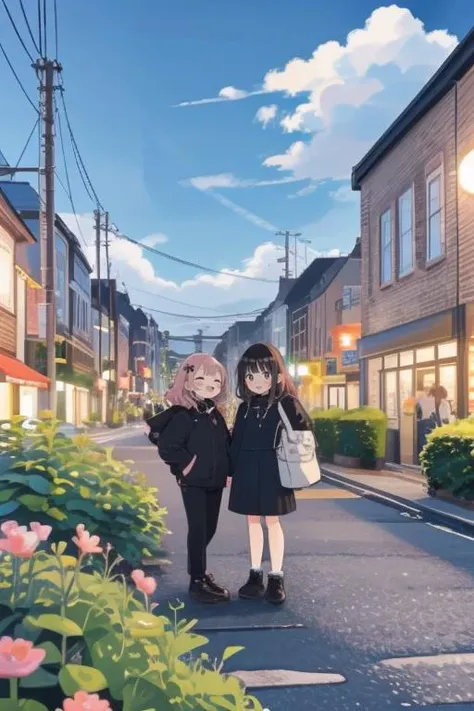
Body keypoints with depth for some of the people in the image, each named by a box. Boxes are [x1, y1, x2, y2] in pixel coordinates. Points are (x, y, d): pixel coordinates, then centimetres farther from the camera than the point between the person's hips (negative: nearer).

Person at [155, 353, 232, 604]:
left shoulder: (216, 415, 9)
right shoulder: (183, 415, -14)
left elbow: (227, 444, 16)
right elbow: (166, 447, -20)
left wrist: (229, 470, 7)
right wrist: (188, 464, -17)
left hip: (215, 481, 7)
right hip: (193, 482, -7)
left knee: (209, 529, 15)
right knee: (198, 529, -4)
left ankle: (199, 570, 33)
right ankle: (197, 581, 5)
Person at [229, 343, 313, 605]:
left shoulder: (287, 403, -7)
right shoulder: (246, 406, 6)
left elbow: (304, 431, -5)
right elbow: (236, 439, 9)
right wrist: (231, 469, 7)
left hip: (273, 469, -4)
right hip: (248, 469, 4)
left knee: (272, 521, 3)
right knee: (253, 521, 11)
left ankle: (276, 577, 12)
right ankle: (255, 574, 21)